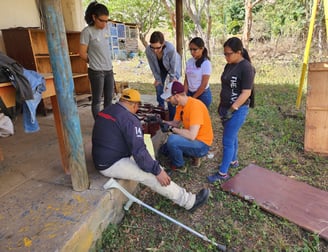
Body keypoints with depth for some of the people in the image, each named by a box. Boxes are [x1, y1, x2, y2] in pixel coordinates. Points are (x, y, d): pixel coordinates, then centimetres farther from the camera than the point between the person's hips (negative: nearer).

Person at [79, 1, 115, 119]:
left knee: (109, 98, 13)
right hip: (96, 71, -6)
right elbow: (82, 53, -9)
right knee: (97, 100, 3)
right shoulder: (87, 31, -12)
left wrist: (104, 62, 14)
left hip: (109, 70, 6)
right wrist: (94, 62, 5)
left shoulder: (107, 29, 6)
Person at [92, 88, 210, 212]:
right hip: (112, 165, -10)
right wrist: (157, 171, -15)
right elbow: (139, 151, -24)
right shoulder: (129, 119, -21)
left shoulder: (106, 111, 8)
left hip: (102, 160, 10)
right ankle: (189, 201, -3)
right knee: (152, 176, -13)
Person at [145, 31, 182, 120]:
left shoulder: (171, 48, -43)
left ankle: (172, 119, 4)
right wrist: (157, 78, -6)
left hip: (173, 68, -3)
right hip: (160, 69, 4)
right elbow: (153, 66, -15)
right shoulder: (148, 50, -32)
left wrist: (172, 78, -14)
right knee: (158, 87, 5)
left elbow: (173, 65, -26)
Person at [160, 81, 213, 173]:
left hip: (202, 144, -9)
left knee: (172, 140, -29)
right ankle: (194, 156, 17)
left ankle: (179, 166, -1)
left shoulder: (195, 106, -29)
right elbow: (176, 123, 9)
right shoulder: (180, 105, -1)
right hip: (192, 139, 9)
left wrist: (171, 129, -24)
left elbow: (192, 135, -35)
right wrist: (162, 122, -8)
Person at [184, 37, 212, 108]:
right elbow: (186, 80, 6)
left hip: (203, 95, -5)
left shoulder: (206, 63, -13)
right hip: (190, 93, 5)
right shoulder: (189, 61, 3)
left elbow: (204, 84, -14)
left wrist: (192, 98, -11)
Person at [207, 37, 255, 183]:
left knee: (227, 141, -3)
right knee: (232, 137, 20)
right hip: (226, 108, 8)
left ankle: (223, 173, 7)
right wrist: (221, 105, 17)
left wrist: (231, 110, -21)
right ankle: (233, 161, 39)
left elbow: (246, 93, -21)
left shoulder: (246, 68, -17)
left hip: (237, 110, -8)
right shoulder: (229, 65, 8)